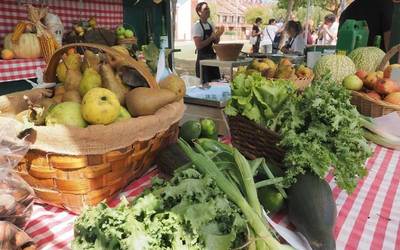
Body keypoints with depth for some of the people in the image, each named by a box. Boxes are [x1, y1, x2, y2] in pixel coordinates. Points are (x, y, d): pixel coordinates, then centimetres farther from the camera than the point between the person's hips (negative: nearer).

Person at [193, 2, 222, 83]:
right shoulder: (197, 26, -12)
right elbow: (198, 45, -20)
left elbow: (216, 42, 17)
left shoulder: (211, 25, 10)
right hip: (203, 58, -7)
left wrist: (218, 36, -3)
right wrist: (211, 38, -19)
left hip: (212, 57, 7)